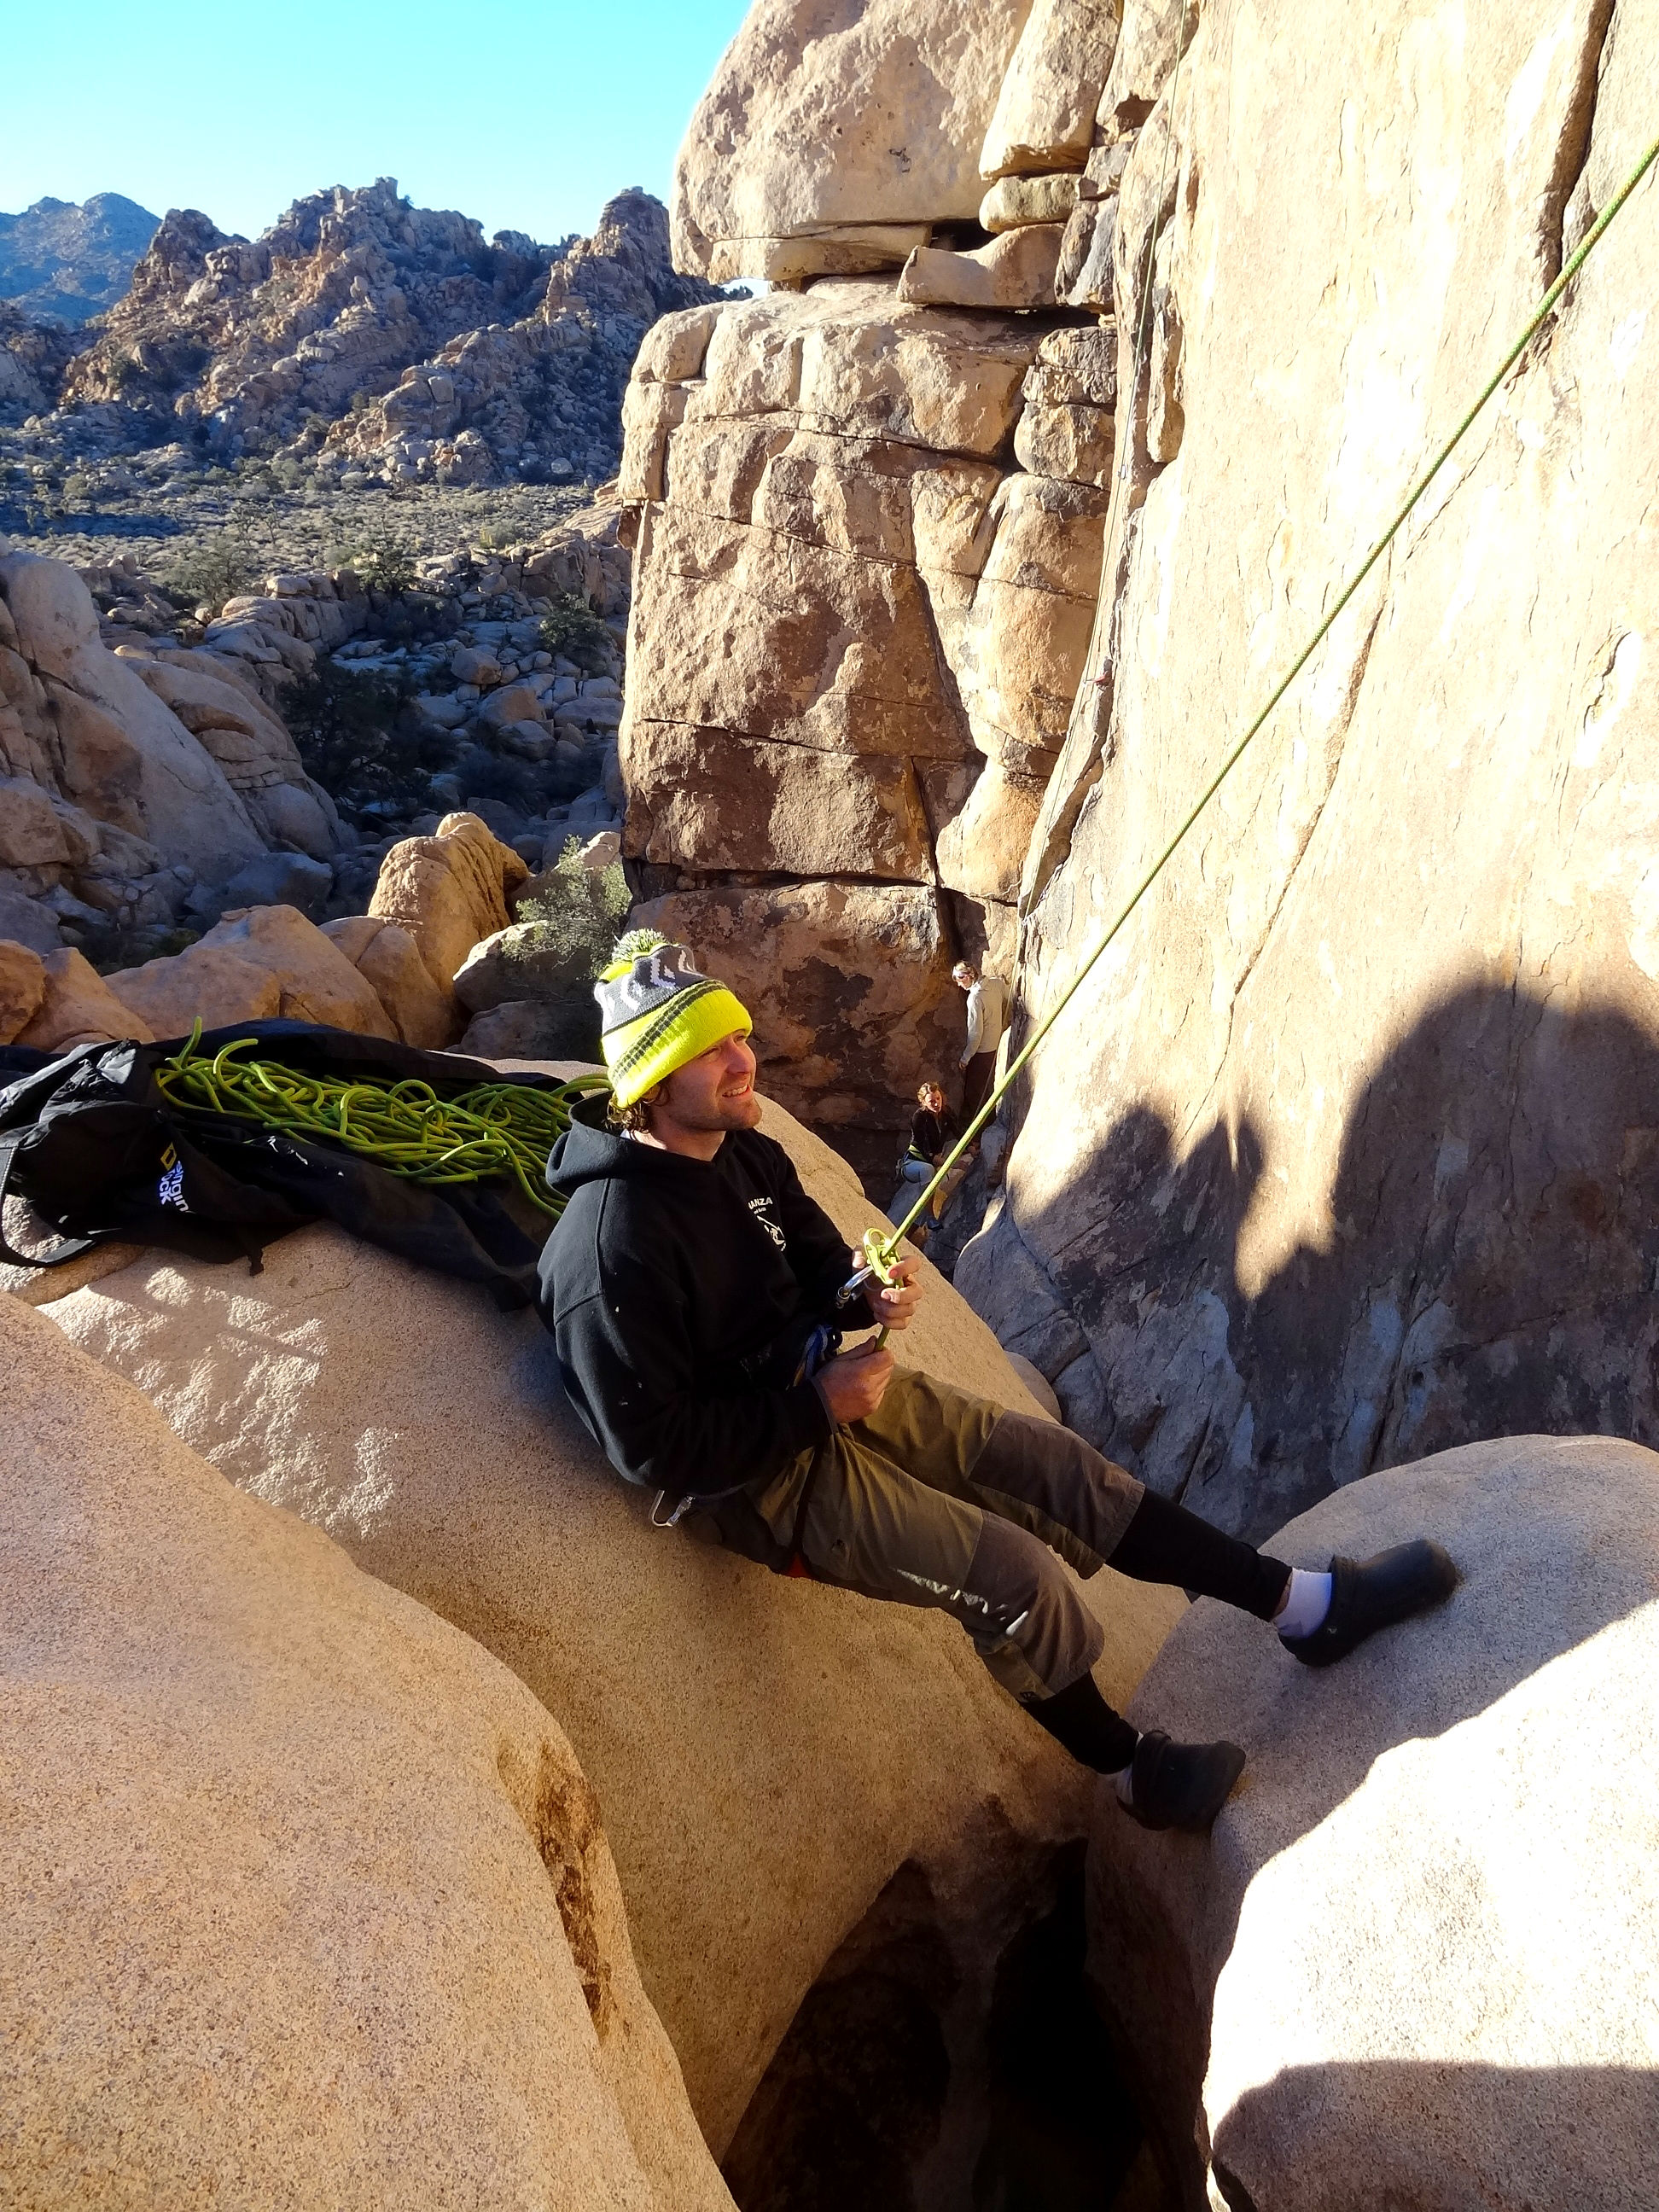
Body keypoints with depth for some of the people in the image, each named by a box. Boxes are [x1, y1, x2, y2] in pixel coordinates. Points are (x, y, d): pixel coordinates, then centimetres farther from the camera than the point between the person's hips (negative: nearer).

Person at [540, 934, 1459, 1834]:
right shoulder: (614, 1248, -27)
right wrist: (817, 1409, -21)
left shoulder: (746, 1156, -1)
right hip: (761, 1478, -8)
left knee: (1056, 1465, 1)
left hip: (833, 1388, 8)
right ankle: (1132, 1771, 18)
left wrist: (865, 1295, -9)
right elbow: (652, 1447, -25)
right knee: (1014, 1576, -11)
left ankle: (1305, 1605, 13)